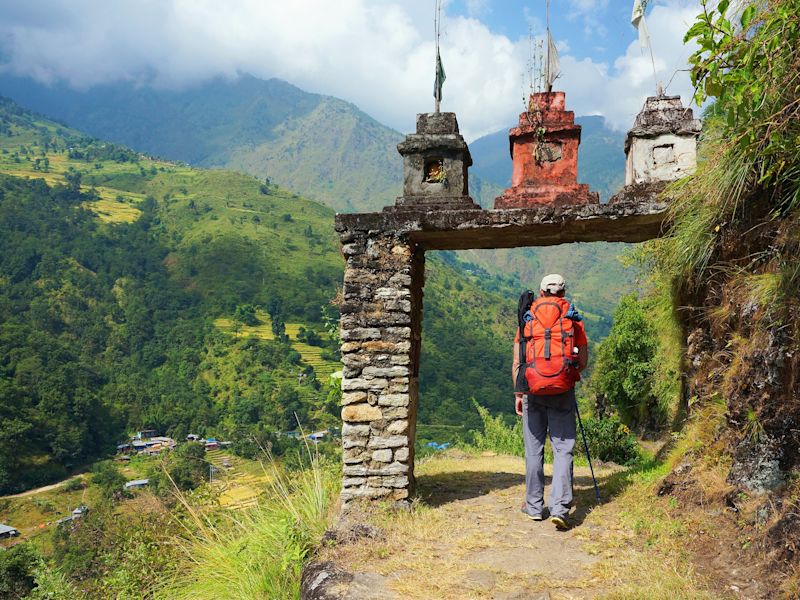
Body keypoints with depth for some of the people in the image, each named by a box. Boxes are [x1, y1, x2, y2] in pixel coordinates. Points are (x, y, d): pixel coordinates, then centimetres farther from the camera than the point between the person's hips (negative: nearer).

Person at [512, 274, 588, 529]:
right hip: (563, 392, -1)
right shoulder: (573, 318, 6)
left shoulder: (527, 318, 8)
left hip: (532, 391, 1)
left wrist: (518, 394, 11)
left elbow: (516, 363, 5)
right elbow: (583, 361, 6)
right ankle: (559, 507, -6)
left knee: (534, 450, 9)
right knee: (563, 450, 3)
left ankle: (534, 506, 18)